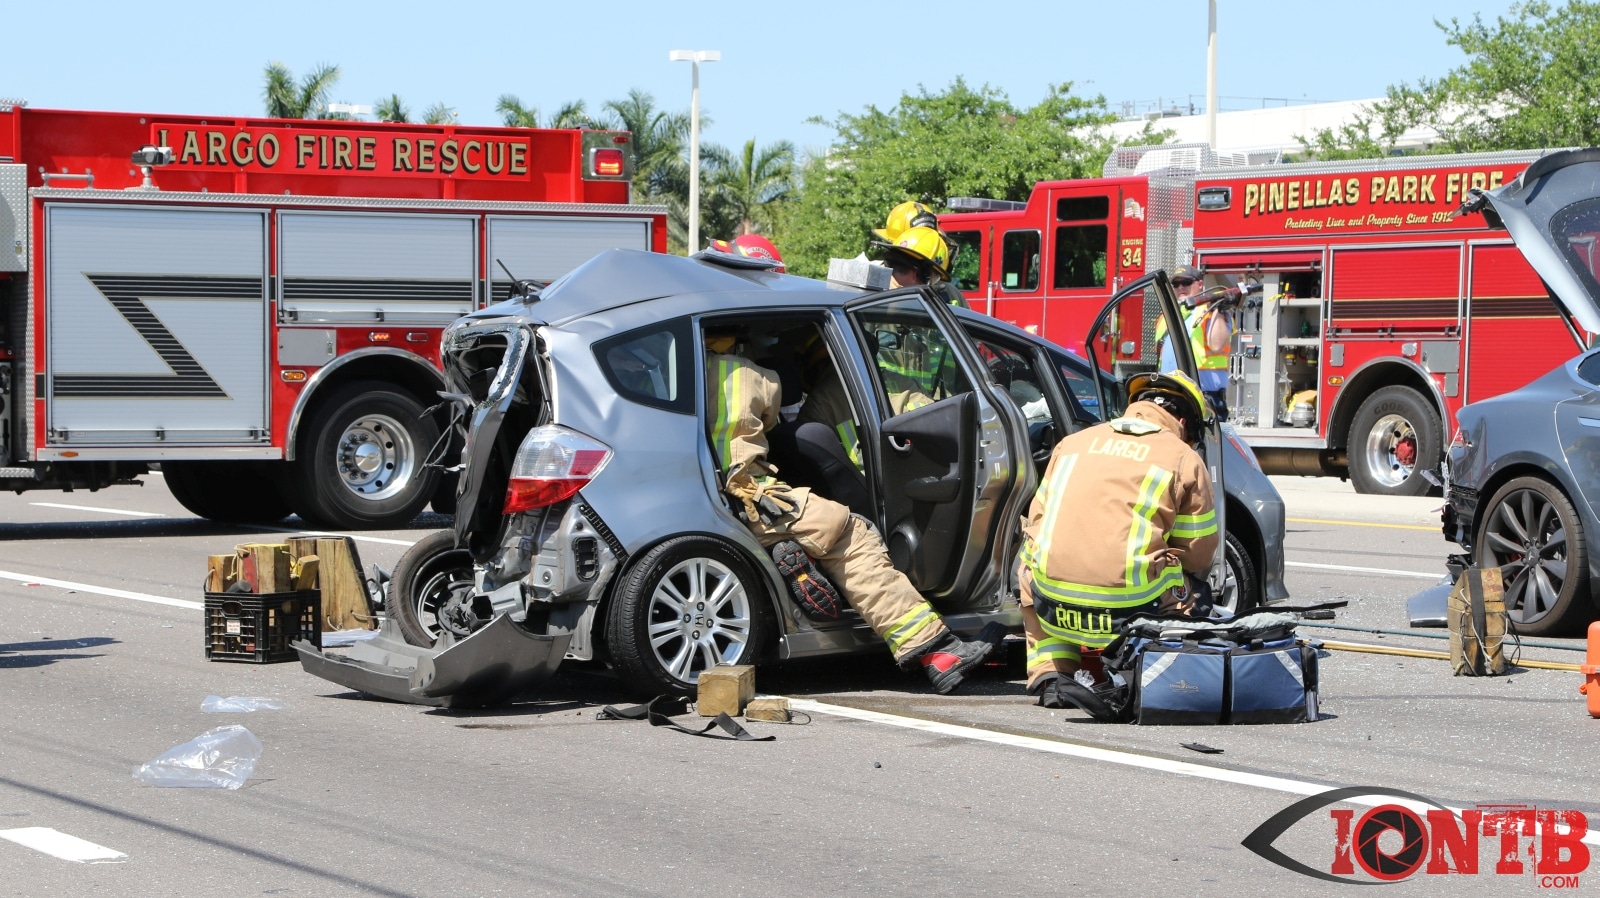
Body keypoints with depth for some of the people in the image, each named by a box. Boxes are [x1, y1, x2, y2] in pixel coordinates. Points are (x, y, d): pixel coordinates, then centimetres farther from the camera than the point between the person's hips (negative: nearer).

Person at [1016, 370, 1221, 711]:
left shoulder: (1072, 443, 17)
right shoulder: (1184, 460, 7)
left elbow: (1037, 521, 20)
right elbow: (1198, 557, 9)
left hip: (1052, 609, 3)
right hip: (1128, 615, -3)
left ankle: (1050, 672, 19)